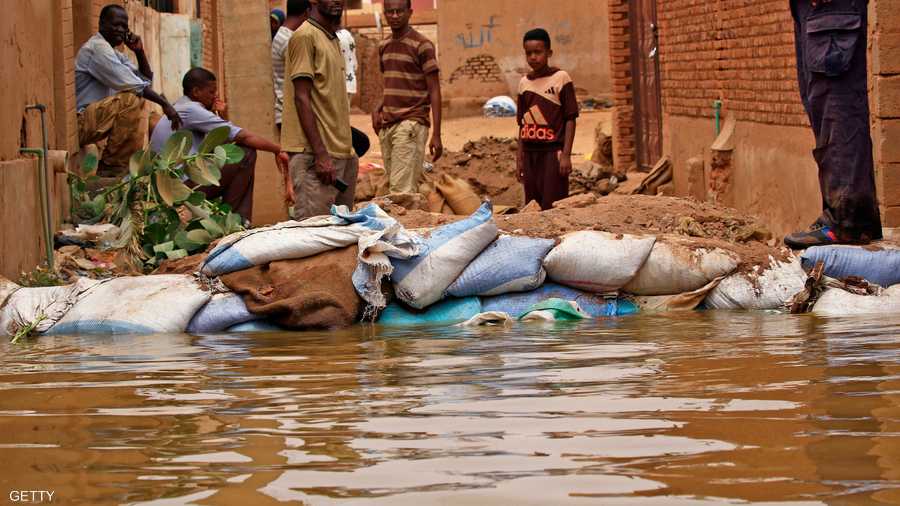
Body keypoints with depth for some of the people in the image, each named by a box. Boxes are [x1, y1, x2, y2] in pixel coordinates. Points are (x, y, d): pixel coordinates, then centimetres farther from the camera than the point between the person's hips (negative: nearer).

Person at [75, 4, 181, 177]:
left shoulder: (115, 54, 19)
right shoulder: (97, 47, -12)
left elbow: (146, 80, 18)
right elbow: (129, 84, -21)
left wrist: (139, 52, 4)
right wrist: (164, 103, -19)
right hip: (79, 122, -11)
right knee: (131, 99, -26)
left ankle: (132, 162, 9)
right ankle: (112, 166, -20)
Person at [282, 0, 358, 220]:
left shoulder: (333, 39, 19)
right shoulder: (305, 36, -8)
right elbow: (301, 98, -14)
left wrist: (348, 150, 18)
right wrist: (320, 154, -20)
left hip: (341, 152, 9)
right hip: (315, 153, -9)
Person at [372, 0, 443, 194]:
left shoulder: (422, 45, -6)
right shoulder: (384, 46, 15)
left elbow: (434, 91, -7)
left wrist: (436, 135, -13)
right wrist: (378, 109, 5)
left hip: (411, 124, -7)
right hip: (386, 125, 7)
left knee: (401, 190, -15)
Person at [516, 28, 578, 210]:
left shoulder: (561, 78, -4)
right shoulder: (524, 83, 11)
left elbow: (570, 119, -5)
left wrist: (566, 154, -11)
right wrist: (520, 158, 13)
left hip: (553, 152, -5)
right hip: (530, 153, 5)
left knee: (552, 207, -9)